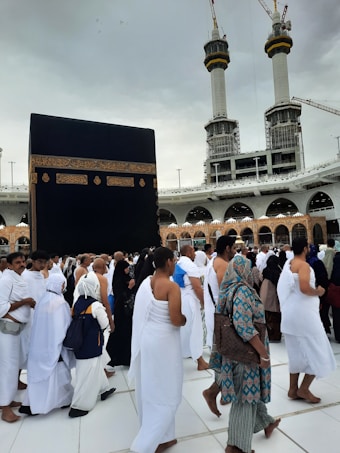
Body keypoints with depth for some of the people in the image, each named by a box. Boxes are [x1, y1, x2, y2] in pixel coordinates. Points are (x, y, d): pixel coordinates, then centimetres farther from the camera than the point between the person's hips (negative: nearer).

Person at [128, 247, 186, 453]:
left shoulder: (145, 283, 2)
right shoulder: (172, 287, -20)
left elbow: (143, 313, 9)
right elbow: (176, 320, -23)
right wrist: (185, 319, -3)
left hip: (145, 338, 8)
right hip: (163, 342, -8)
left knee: (150, 389, 20)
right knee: (165, 393, 10)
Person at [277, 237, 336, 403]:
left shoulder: (288, 263, 10)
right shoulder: (303, 265, -16)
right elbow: (304, 288, -30)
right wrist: (318, 292, -11)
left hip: (292, 314, 9)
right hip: (303, 313, -9)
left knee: (297, 353, 17)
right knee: (317, 352, 6)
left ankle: (293, 389, 24)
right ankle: (304, 389, 12)